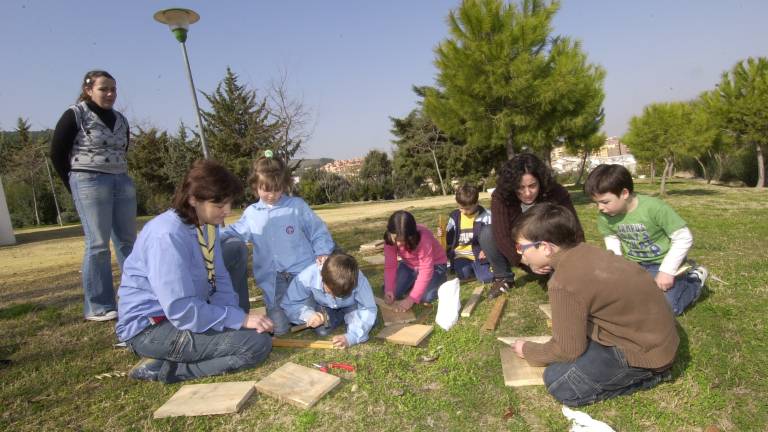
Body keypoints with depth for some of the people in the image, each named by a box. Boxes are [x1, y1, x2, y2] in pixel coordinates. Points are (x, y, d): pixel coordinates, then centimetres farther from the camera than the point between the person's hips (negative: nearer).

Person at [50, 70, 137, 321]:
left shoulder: (120, 120, 13)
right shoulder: (74, 115, -2)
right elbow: (57, 154, -1)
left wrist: (119, 175, 9)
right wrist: (75, 187, 1)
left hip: (122, 182, 6)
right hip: (90, 184, -6)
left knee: (128, 241, 6)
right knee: (98, 244, -7)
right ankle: (98, 307, 2)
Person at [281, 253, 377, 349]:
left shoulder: (359, 280, -38)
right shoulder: (307, 278, -37)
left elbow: (368, 310, -34)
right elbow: (289, 304, -24)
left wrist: (350, 337, -47)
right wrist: (309, 315, -43)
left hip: (349, 307, -1)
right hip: (321, 307, 1)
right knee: (322, 330, -24)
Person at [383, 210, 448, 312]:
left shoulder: (423, 238, -36)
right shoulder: (390, 239, -22)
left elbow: (426, 271, -35)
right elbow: (390, 266, -17)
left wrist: (411, 298, -40)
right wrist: (389, 290, -32)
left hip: (434, 265, -4)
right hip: (409, 265, 4)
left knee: (425, 297, -25)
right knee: (393, 293, -14)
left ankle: (439, 278, 6)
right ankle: (414, 281, 15)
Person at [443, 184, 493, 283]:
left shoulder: (485, 215, -1)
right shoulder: (454, 216, 6)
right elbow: (449, 239, 14)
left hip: (479, 254, -1)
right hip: (461, 255, 1)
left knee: (487, 277, -21)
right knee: (464, 274, -25)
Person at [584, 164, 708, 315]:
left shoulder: (654, 207, -28)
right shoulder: (605, 217, -14)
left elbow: (684, 238, -20)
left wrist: (667, 271, -21)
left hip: (662, 263, -5)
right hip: (635, 264, 5)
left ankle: (694, 279, 15)